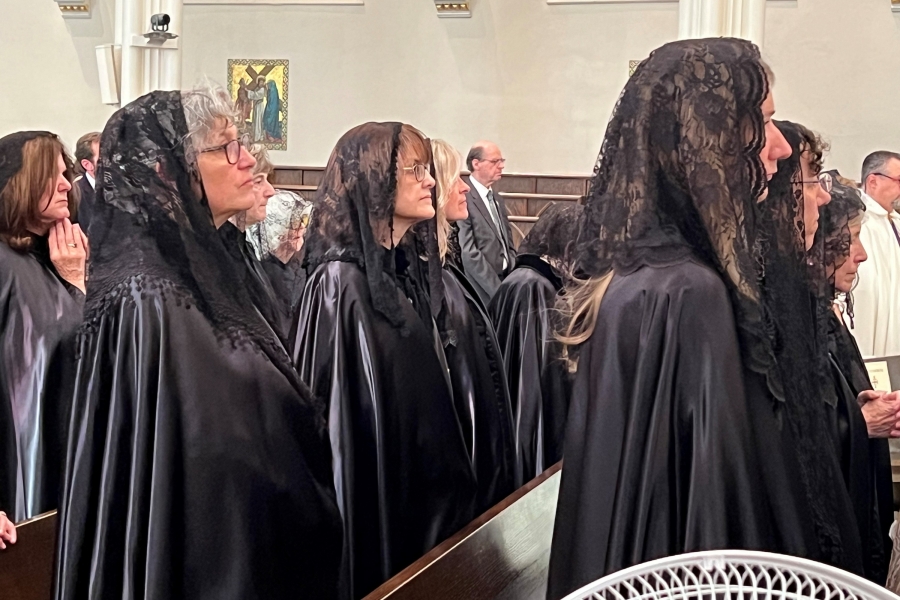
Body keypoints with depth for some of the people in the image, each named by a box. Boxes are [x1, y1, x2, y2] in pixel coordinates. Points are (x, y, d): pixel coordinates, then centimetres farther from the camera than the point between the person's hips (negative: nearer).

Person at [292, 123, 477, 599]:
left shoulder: (401, 271, 8)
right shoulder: (340, 282, -18)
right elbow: (329, 409, -19)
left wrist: (443, 480, 17)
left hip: (420, 490, 8)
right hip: (372, 500, -8)